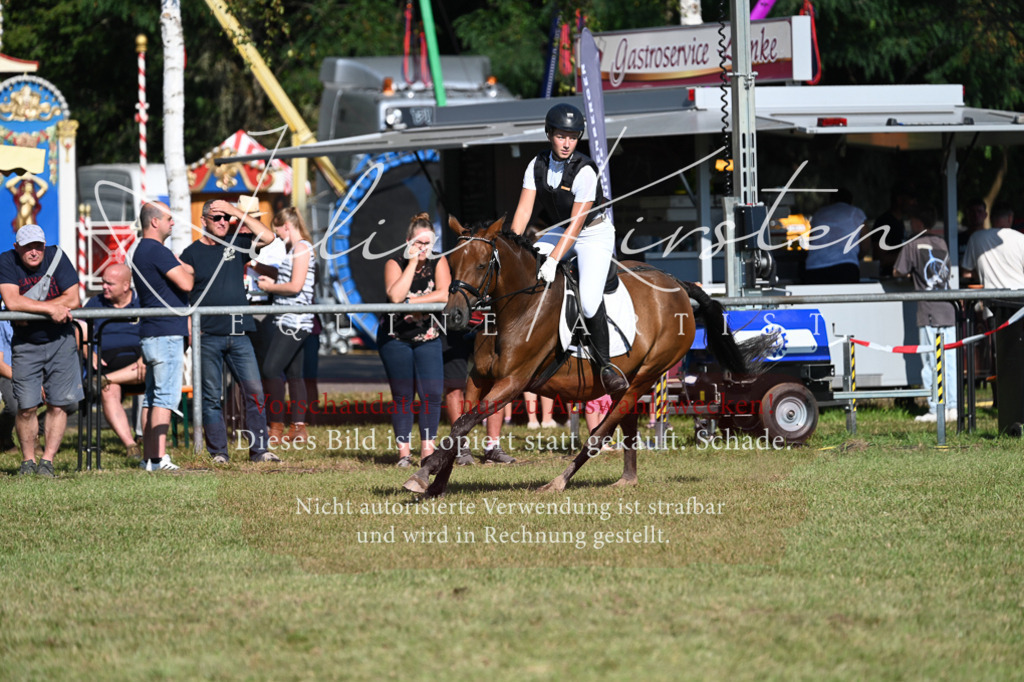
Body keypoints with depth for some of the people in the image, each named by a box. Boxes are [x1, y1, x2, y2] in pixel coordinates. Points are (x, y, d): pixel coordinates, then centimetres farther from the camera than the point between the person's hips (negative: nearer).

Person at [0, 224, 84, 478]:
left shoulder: (56, 257, -7)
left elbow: (73, 299, -12)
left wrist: (29, 309, -17)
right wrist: (50, 308, -24)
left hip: (60, 340, 1)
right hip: (25, 344, -1)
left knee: (58, 404, -4)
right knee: (26, 407, -5)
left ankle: (47, 461, 3)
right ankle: (28, 461, 10)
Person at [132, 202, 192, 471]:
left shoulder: (141, 251, 19)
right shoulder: (157, 251, -14)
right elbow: (186, 283, -18)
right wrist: (189, 272, 1)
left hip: (151, 334, 10)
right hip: (166, 333, -10)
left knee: (152, 397, 10)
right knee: (166, 396, -11)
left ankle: (148, 457, 11)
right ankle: (159, 457, -16)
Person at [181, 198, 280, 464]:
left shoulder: (236, 243, 11)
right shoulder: (192, 253, 3)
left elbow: (267, 237, -4)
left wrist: (236, 211, -5)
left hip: (239, 333, 2)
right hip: (207, 335, -2)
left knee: (254, 391, -4)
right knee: (211, 396, 1)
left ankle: (259, 449, 0)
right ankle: (218, 451, 7)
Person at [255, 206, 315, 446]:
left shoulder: (302, 247, -11)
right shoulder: (295, 248, 18)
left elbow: (295, 286, -17)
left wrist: (269, 287, -5)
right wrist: (272, 280, 14)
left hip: (293, 320, -10)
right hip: (290, 321, 10)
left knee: (271, 370, -12)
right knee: (294, 374, 9)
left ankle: (277, 427, -9)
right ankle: (298, 428, 11)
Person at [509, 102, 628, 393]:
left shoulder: (584, 172, -25)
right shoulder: (538, 165, -8)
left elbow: (576, 224, -28)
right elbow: (524, 209, -9)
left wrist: (553, 260, -35)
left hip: (594, 234, -6)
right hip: (558, 231, 6)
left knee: (589, 298, -22)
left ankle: (603, 362, -6)